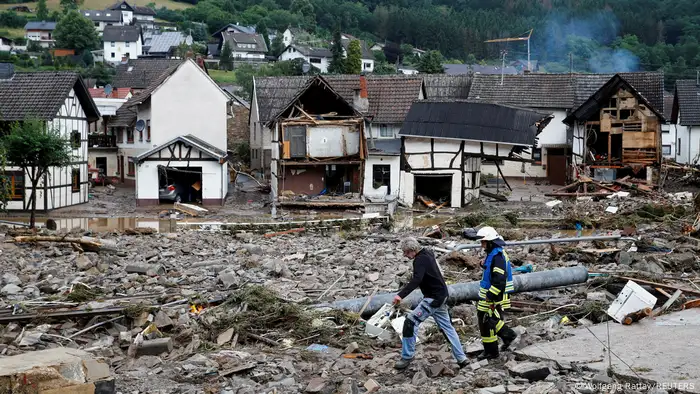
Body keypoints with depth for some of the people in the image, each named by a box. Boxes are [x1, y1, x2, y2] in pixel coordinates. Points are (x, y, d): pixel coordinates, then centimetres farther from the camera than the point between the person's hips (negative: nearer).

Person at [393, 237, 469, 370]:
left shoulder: (420, 260, -20)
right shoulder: (427, 254, 10)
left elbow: (416, 280, -37)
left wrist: (401, 295, -46)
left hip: (433, 298, -11)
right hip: (441, 297, 11)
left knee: (410, 322, -12)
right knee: (447, 327, 16)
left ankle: (407, 357, -8)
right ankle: (461, 358, 20)